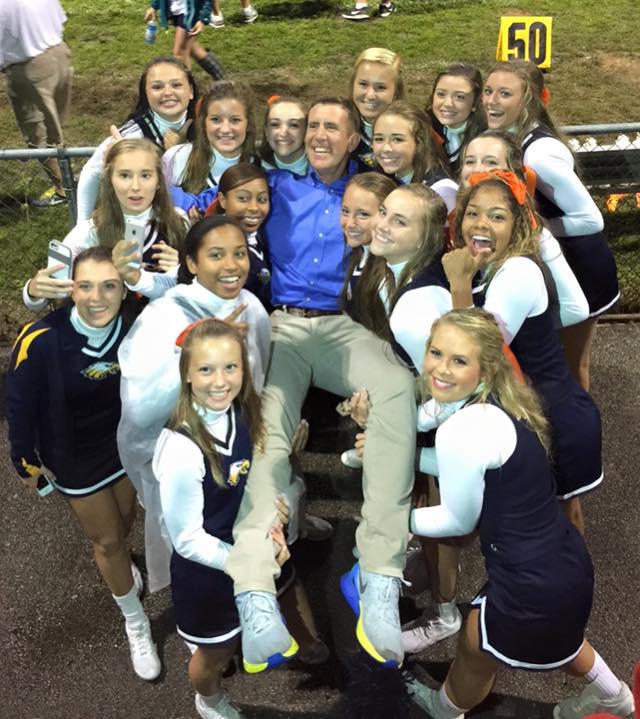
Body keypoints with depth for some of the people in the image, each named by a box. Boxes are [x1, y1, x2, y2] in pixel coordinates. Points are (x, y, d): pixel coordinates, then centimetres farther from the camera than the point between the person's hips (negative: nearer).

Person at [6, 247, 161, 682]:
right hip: (74, 458, -3)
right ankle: (136, 625, 35)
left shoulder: (133, 328, -22)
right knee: (107, 539, 12)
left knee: (125, 521, 25)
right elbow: (21, 406, -16)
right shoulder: (42, 340, -31)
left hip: (126, 444, 3)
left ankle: (117, 563, 62)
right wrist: (27, 461, -5)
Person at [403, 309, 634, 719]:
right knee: (555, 636, 39)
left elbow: (459, 521, -12)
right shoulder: (494, 403, -1)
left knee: (476, 650, 24)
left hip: (532, 589, -8)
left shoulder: (461, 431, -27)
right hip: (566, 563, 8)